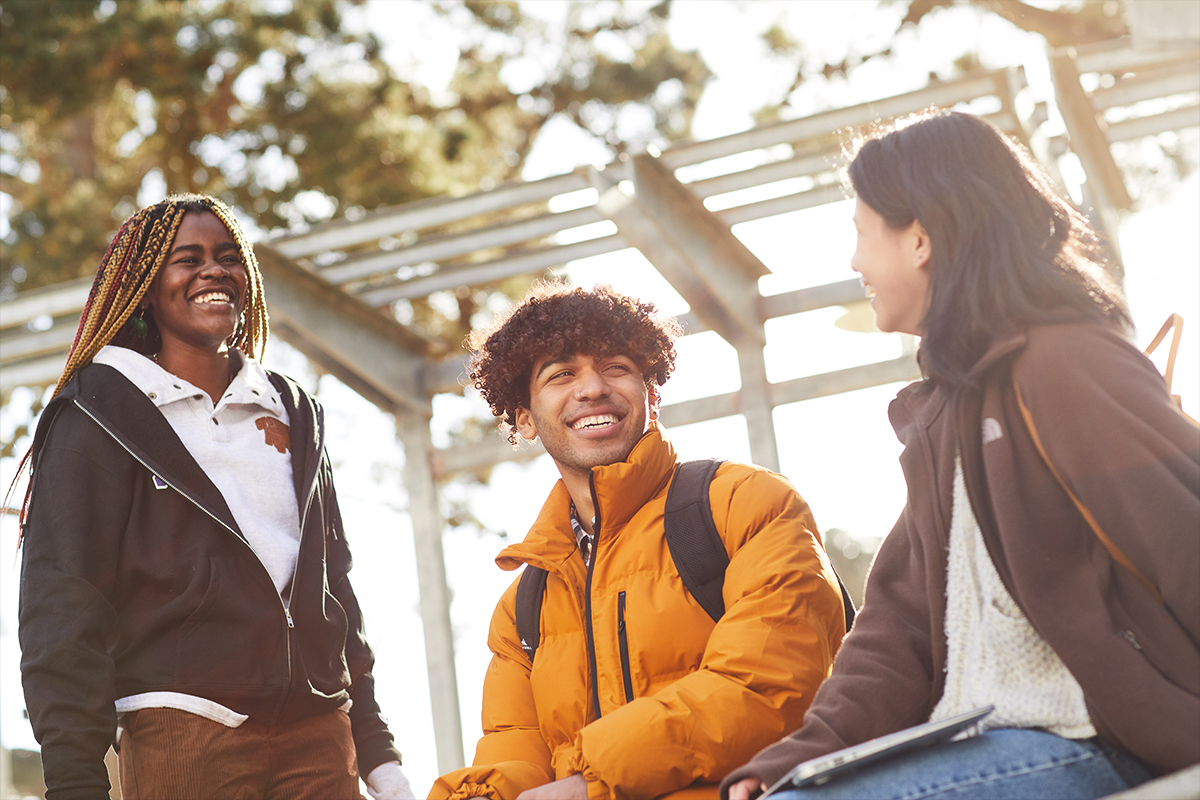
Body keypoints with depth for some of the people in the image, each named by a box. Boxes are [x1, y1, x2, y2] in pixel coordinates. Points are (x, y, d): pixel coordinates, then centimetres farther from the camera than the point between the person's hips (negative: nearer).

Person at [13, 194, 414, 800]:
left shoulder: (294, 416, 18)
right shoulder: (98, 417, 2)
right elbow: (62, 607, -5)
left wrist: (376, 751, 14)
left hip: (319, 733, 4)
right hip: (180, 735, -4)